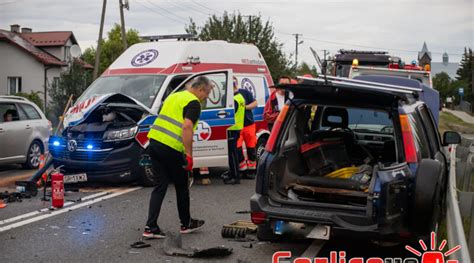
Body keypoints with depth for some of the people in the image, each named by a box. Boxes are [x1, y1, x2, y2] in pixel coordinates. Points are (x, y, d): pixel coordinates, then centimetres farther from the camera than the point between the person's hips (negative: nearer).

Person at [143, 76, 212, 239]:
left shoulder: (174, 96, 21)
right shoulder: (193, 103, -6)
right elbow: (187, 127, -20)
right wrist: (189, 155, -18)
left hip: (154, 141, 8)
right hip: (171, 148, -8)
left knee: (160, 185, 10)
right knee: (181, 186, 11)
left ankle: (150, 227, 2)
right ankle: (186, 224, 26)